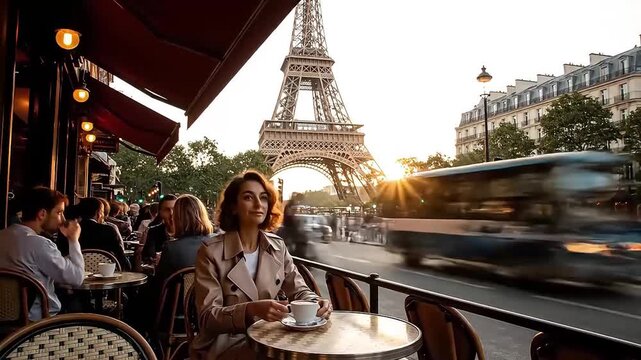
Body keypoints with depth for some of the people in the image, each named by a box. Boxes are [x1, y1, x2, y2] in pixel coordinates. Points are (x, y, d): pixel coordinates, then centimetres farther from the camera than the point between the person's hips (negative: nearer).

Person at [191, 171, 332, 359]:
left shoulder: (278, 247, 2)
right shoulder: (211, 252, -12)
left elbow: (299, 291, 5)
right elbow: (207, 318, -15)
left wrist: (315, 302, -20)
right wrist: (250, 310, -34)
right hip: (226, 343, -5)